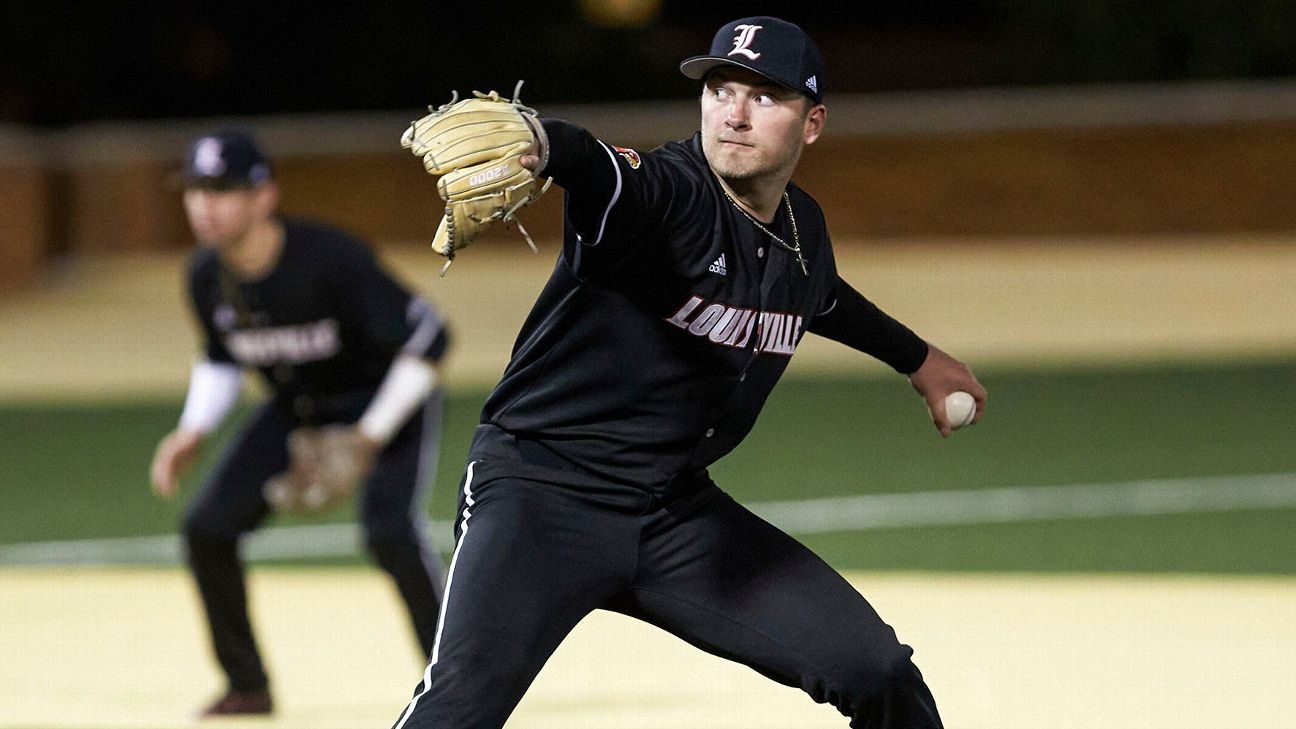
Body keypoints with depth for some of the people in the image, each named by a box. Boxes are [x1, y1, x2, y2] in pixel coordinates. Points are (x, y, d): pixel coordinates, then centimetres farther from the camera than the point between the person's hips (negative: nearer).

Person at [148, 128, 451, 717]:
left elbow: (426, 337, -28)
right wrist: (192, 433, -7)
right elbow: (222, 358, 9)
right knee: (208, 525, -3)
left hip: (387, 399, -6)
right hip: (296, 407, 7)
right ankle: (247, 686, 13)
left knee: (390, 529, -27)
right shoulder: (208, 277, -13)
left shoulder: (330, 259, -32)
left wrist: (372, 436, -30)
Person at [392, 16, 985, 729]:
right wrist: (536, 145, -67)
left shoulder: (802, 230, 5)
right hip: (543, 488, -7)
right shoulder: (665, 191, -19)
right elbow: (593, 169, -44)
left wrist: (917, 358, 45)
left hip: (678, 515, 7)